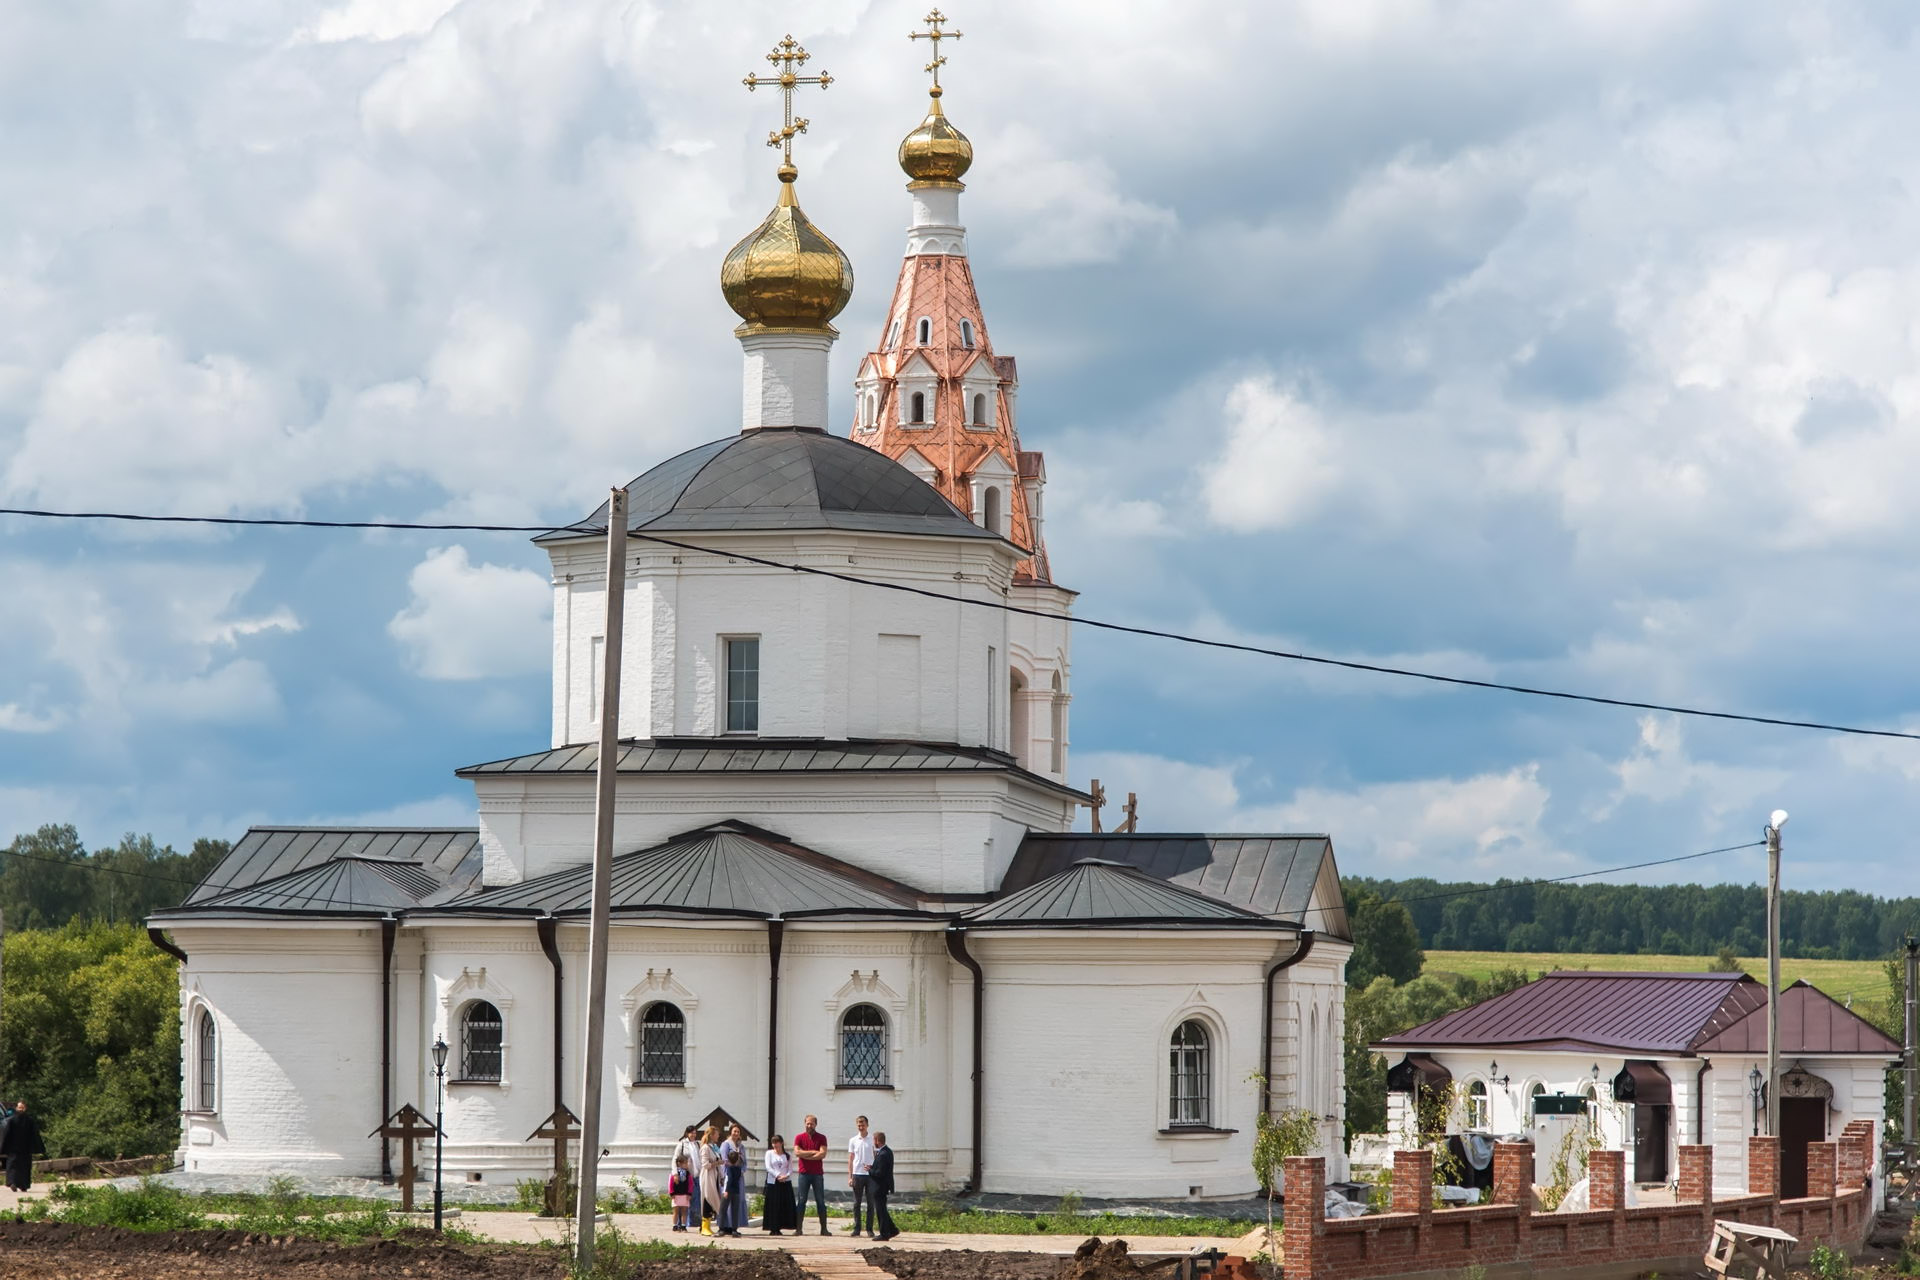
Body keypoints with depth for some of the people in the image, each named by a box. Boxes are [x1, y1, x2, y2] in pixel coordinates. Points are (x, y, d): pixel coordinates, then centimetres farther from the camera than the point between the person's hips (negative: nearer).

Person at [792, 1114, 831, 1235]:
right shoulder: (799, 1137, 7)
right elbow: (797, 1152, -7)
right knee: (802, 1201, 0)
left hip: (818, 1174, 0)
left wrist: (805, 1156, -8)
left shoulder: (821, 1138, 4)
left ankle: (824, 1228, 3)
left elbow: (822, 1154, -8)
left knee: (820, 1201, 1)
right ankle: (798, 1228, 2)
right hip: (803, 1173, 0)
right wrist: (813, 1152, -8)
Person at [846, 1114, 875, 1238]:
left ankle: (870, 1228, 6)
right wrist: (850, 1177, 3)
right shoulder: (853, 1141, 7)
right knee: (857, 1203, 3)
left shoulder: (873, 1139, 2)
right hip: (857, 1174, 1)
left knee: (870, 1203, 1)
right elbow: (850, 1160, 9)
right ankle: (856, 1228, 7)